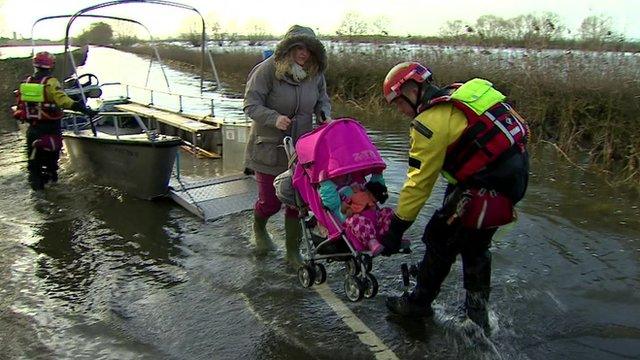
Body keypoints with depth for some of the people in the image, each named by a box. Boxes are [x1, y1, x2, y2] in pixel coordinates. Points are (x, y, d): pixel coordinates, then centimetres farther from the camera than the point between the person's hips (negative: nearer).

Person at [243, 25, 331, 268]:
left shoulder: (315, 73, 0)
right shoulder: (267, 69, -15)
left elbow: (322, 100, 15)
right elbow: (251, 105, -16)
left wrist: (325, 116, -6)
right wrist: (274, 118, -32)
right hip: (269, 148, -4)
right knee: (270, 201, 4)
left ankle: (293, 252, 21)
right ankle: (258, 228, 41)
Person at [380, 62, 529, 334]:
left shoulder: (431, 120, -16)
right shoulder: (460, 95, 12)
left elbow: (419, 181, -16)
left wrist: (396, 228, -10)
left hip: (487, 189, -9)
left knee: (440, 240, 7)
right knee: (474, 246, 23)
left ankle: (419, 303, 25)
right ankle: (477, 314, 38)